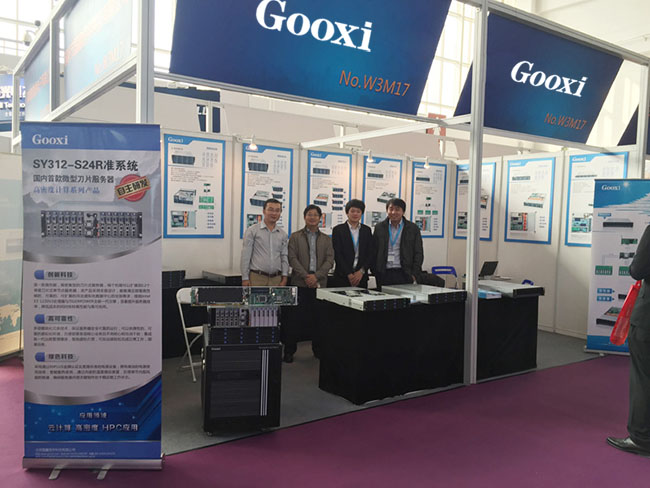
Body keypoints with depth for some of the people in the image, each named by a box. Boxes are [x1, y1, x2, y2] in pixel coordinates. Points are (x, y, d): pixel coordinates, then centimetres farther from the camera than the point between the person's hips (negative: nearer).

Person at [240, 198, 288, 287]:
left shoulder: (283, 234, 12)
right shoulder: (252, 231, 1)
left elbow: (285, 257, 12)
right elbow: (245, 256, -1)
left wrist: (284, 277, 2)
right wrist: (245, 278, -5)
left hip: (276, 278, 3)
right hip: (257, 277, -3)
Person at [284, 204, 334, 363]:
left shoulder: (326, 239, 13)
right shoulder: (295, 237, 7)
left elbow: (330, 260, 3)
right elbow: (292, 258, -2)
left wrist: (316, 276, -11)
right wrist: (305, 276, -13)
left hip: (319, 284, 2)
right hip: (300, 283, -2)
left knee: (318, 317, 4)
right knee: (296, 317, -2)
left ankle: (318, 349, 17)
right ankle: (289, 351, 7)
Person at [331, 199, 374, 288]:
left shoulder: (367, 230, 11)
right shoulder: (338, 230, 2)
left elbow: (371, 254, 6)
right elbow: (337, 254, -5)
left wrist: (362, 271, -8)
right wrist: (349, 274, -11)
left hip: (361, 277, 2)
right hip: (342, 277, -2)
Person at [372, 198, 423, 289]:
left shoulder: (413, 228, 5)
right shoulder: (379, 227, 10)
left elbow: (418, 254, 5)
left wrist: (414, 274, -3)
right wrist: (375, 271, 2)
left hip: (404, 274, -1)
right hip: (383, 274, 1)